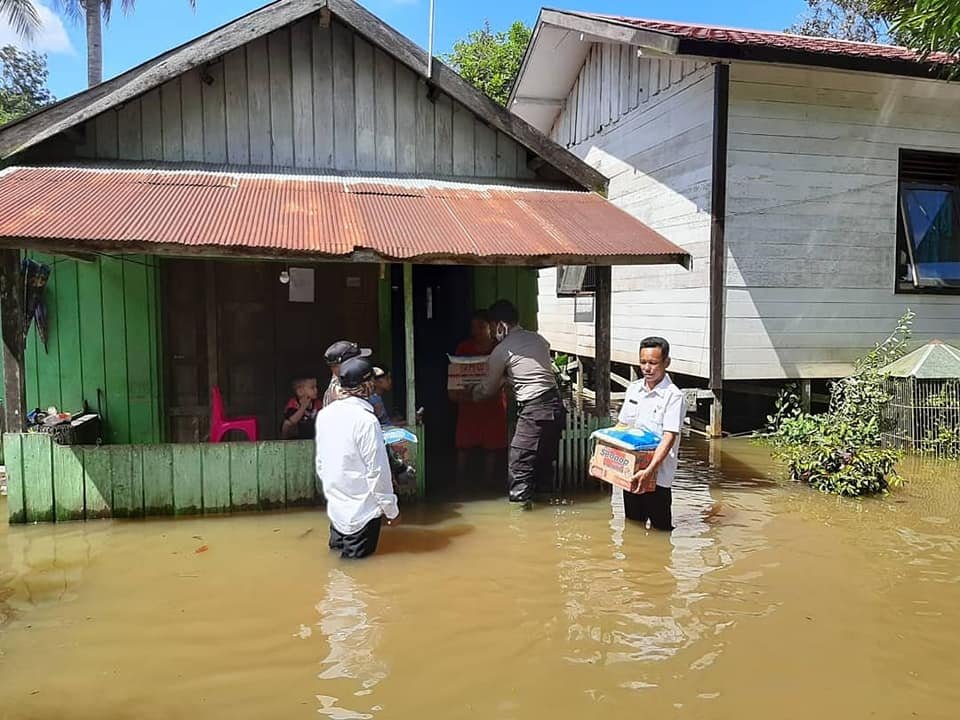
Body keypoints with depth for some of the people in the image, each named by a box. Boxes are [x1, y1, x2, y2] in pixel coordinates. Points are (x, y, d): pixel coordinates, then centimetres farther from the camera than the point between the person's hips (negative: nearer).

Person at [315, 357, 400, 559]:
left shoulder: (324, 414, 0)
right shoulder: (366, 420, -21)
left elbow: (320, 463, 9)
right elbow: (378, 472, -17)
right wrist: (391, 510, -6)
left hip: (336, 508, 7)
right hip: (362, 511, -6)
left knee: (337, 558, 21)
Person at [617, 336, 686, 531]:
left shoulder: (673, 396, -12)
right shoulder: (633, 389, 8)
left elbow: (669, 438, -20)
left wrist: (650, 470, -31)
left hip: (658, 474, -6)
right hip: (631, 471, 6)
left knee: (660, 529, 3)